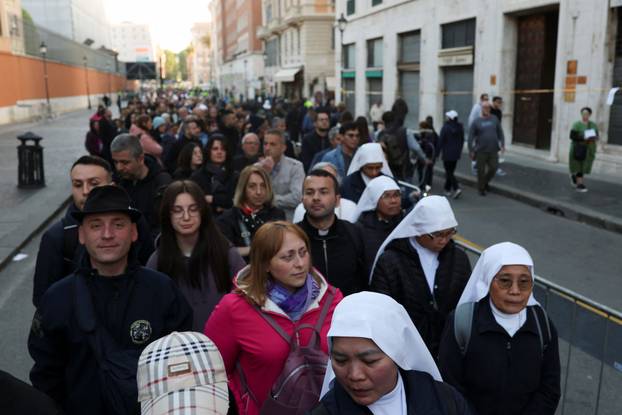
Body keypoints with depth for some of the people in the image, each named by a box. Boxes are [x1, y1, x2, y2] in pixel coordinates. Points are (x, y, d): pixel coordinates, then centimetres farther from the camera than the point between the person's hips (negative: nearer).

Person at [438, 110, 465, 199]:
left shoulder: (446, 127, -15)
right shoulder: (460, 127, 2)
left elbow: (441, 141, -13)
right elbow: (462, 140, 10)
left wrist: (438, 152, -5)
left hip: (447, 153, -6)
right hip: (456, 153, 6)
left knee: (449, 172, 0)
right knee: (450, 171, 17)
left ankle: (457, 188, -17)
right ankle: (448, 189, 26)